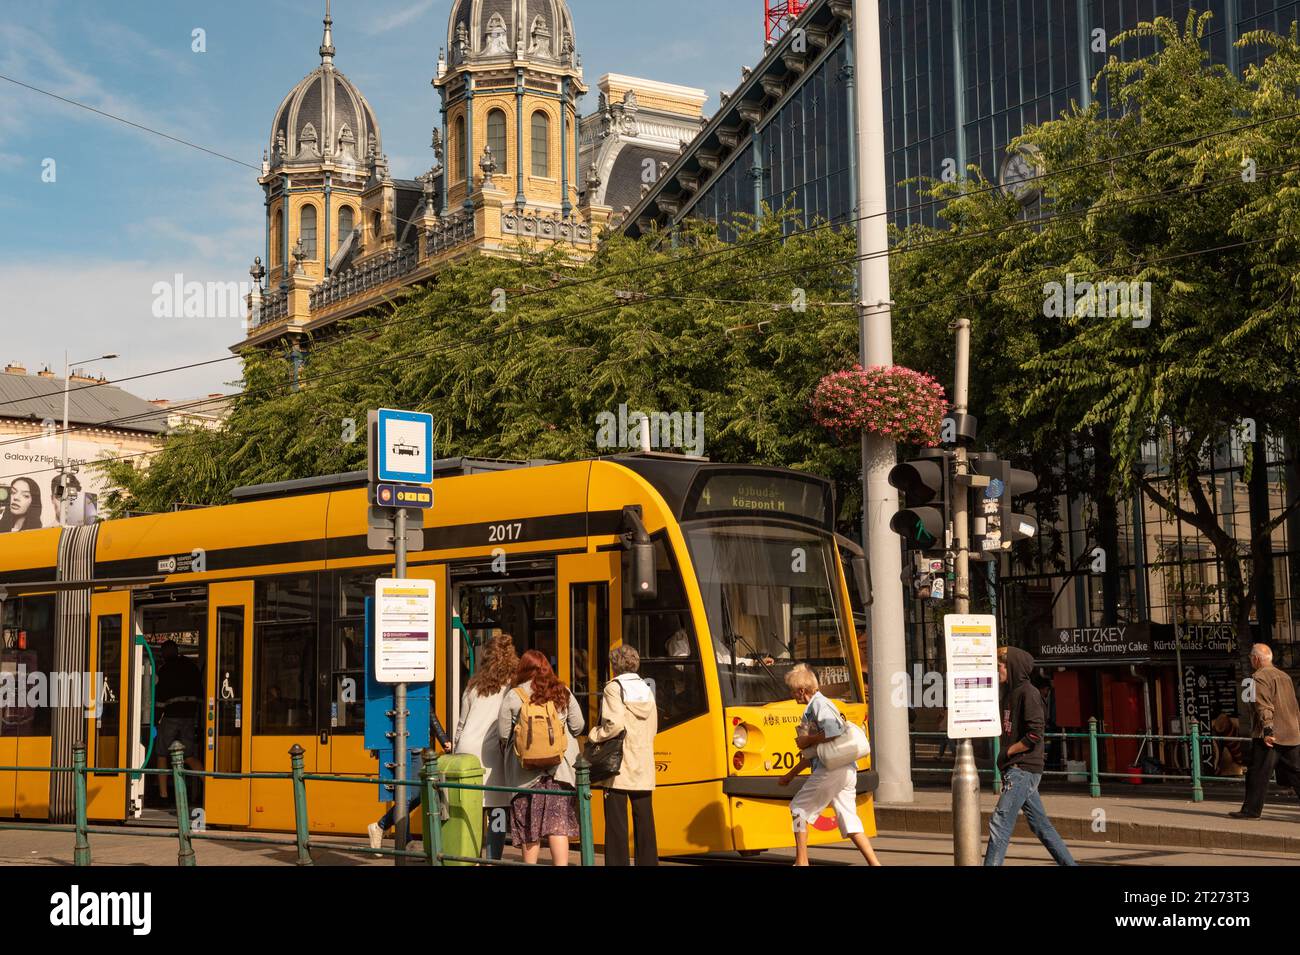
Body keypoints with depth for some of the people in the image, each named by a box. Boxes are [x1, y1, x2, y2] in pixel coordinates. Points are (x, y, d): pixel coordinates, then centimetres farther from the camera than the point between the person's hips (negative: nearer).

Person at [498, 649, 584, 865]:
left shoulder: (513, 696, -4)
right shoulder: (562, 693, 3)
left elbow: (503, 734, -2)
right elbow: (578, 726, 4)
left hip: (526, 767, -1)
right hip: (560, 766, 2)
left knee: (529, 824, 8)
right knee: (558, 822, 1)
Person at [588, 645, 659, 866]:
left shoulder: (614, 688, -7)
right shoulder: (647, 690, 12)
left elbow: (614, 724, -19)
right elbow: (653, 729, 12)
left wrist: (594, 736, -4)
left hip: (618, 767, -6)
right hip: (644, 769, 6)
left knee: (616, 824, -2)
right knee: (644, 822, 9)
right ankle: (648, 861, 11)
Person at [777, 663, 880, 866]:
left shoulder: (819, 704, -7)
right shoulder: (814, 707, 23)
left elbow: (833, 731, -25)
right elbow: (813, 754, 28)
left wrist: (807, 741, -10)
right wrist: (791, 775, 32)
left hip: (831, 770, -9)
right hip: (847, 770, 9)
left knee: (799, 808, 5)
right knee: (848, 820, 8)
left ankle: (801, 862, 7)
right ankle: (874, 863, -2)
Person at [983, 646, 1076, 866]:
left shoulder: (1028, 693, -12)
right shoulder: (1012, 692, 15)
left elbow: (1035, 734, -20)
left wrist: (1006, 753, -12)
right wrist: (1005, 757, 9)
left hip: (1023, 770, -10)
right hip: (1016, 770, 10)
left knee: (1000, 823, -12)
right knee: (1040, 825, 14)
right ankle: (1069, 863, 21)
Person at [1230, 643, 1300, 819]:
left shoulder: (1259, 678, -8)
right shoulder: (1285, 676, 17)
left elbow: (1264, 707, -19)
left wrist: (1268, 730, -23)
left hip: (1270, 736, -7)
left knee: (1257, 774, 0)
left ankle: (1251, 810, 4)